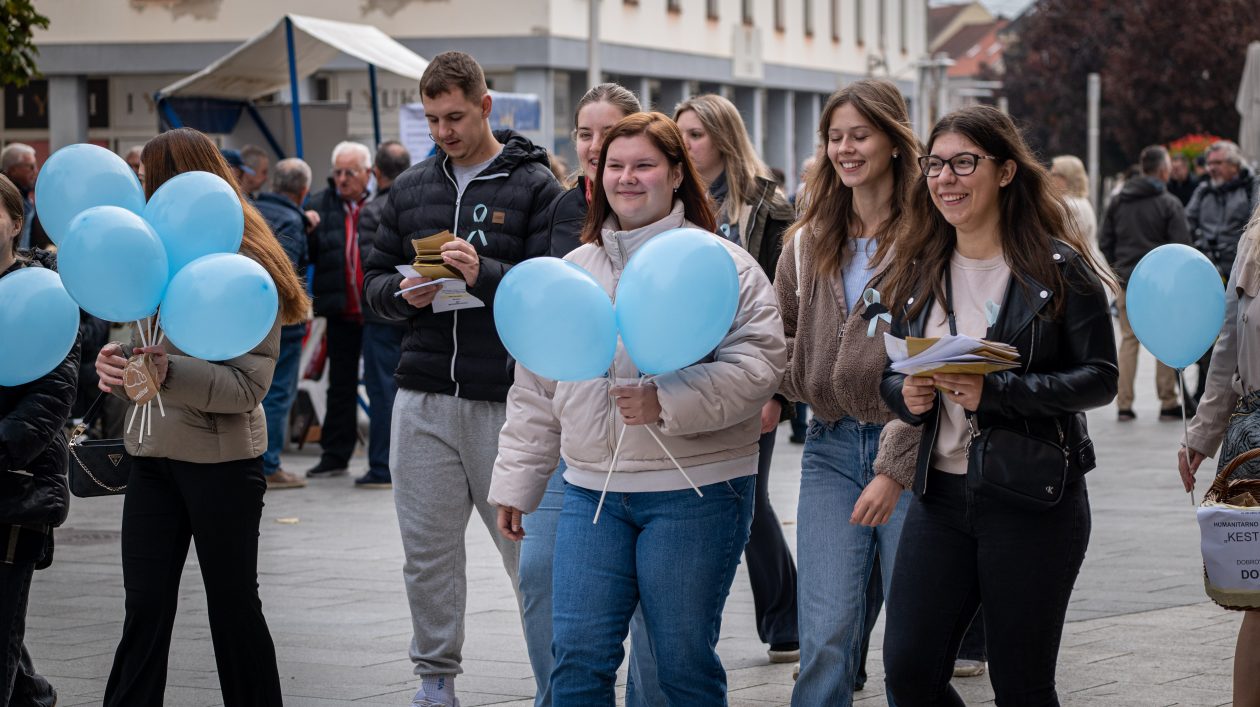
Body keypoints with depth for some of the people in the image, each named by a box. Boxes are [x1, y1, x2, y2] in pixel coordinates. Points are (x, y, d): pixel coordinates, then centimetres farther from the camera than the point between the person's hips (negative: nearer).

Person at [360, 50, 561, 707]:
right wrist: (404, 295, -6)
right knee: (427, 553, 9)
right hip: (423, 399, 5)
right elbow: (375, 279, 17)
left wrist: (485, 274, -23)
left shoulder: (535, 185, -2)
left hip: (508, 399, -5)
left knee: (531, 548, -1)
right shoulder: (409, 188, 14)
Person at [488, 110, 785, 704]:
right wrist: (516, 482, 14)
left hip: (695, 492, -4)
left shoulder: (722, 265, -1)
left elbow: (758, 362, -12)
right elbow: (535, 391, 16)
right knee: (577, 658, 0)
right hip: (591, 492, 4)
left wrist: (667, 403, -22)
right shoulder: (573, 270, 14)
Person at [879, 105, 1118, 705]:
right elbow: (890, 372, 16)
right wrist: (906, 395, -8)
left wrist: (995, 391, -23)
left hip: (1034, 502, -5)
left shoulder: (1059, 268, -7)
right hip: (940, 494, 5)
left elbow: (1100, 378, -11)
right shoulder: (918, 272, 9)